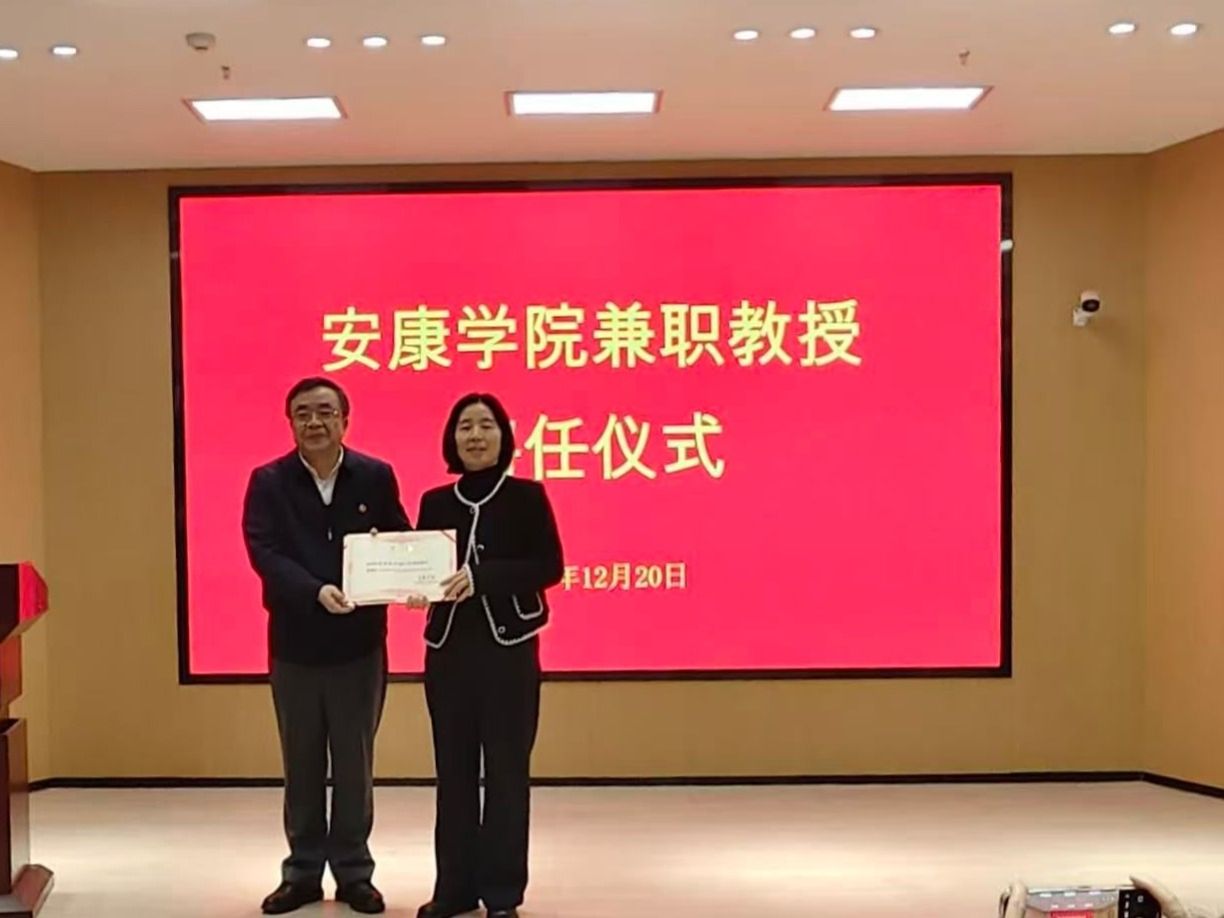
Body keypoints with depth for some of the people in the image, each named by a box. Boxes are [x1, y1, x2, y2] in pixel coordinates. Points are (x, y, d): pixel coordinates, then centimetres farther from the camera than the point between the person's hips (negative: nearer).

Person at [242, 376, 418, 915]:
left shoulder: (376, 477, 0)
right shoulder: (268, 482, -3)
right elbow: (264, 553, -14)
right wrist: (316, 591, -28)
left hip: (360, 642, 0)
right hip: (295, 643, 0)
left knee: (354, 764, 10)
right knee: (301, 765, 12)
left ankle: (354, 871, 22)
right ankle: (303, 871, 25)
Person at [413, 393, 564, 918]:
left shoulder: (527, 496, -1)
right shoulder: (435, 503, 8)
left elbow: (549, 567, -9)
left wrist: (481, 577, -20)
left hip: (509, 647, -3)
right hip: (447, 647, 3)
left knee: (506, 769, 0)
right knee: (453, 769, 6)